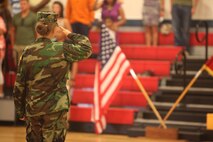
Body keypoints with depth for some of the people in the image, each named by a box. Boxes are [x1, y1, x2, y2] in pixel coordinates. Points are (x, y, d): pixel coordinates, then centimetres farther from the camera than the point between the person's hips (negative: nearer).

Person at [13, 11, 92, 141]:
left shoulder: (28, 52, -4)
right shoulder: (61, 50, -12)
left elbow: (19, 85, 0)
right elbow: (86, 49, 0)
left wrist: (20, 110, 10)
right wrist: (71, 35, 10)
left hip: (33, 108, 3)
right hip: (55, 108, -3)